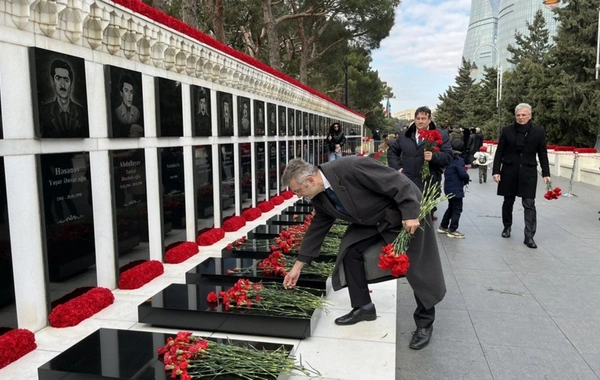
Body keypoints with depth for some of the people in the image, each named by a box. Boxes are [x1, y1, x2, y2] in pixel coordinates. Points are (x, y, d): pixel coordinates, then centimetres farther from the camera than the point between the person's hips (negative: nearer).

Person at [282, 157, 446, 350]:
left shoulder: (350, 167, -34)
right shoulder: (320, 198, -8)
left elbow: (397, 181, -29)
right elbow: (316, 229, 3)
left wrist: (410, 214, -29)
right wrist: (298, 266, 5)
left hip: (407, 211, -7)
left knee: (418, 269, -1)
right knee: (350, 249, -4)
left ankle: (425, 322, 18)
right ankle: (363, 307, 12)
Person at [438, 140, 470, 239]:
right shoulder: (459, 160, -17)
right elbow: (463, 174, -25)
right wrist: (466, 181, -4)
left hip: (448, 188, 8)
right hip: (456, 189, -8)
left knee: (451, 208, 21)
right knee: (457, 210, 1)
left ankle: (443, 227, 26)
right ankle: (452, 230, 4)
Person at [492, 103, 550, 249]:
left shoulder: (539, 132, 0)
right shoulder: (507, 131, 0)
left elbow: (543, 154, 4)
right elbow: (499, 152, 1)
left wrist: (546, 173, 1)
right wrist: (496, 171, -6)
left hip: (528, 173, -1)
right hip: (509, 171, 1)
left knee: (529, 204, -4)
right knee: (508, 201, 13)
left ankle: (529, 236, -2)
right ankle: (507, 227, 34)